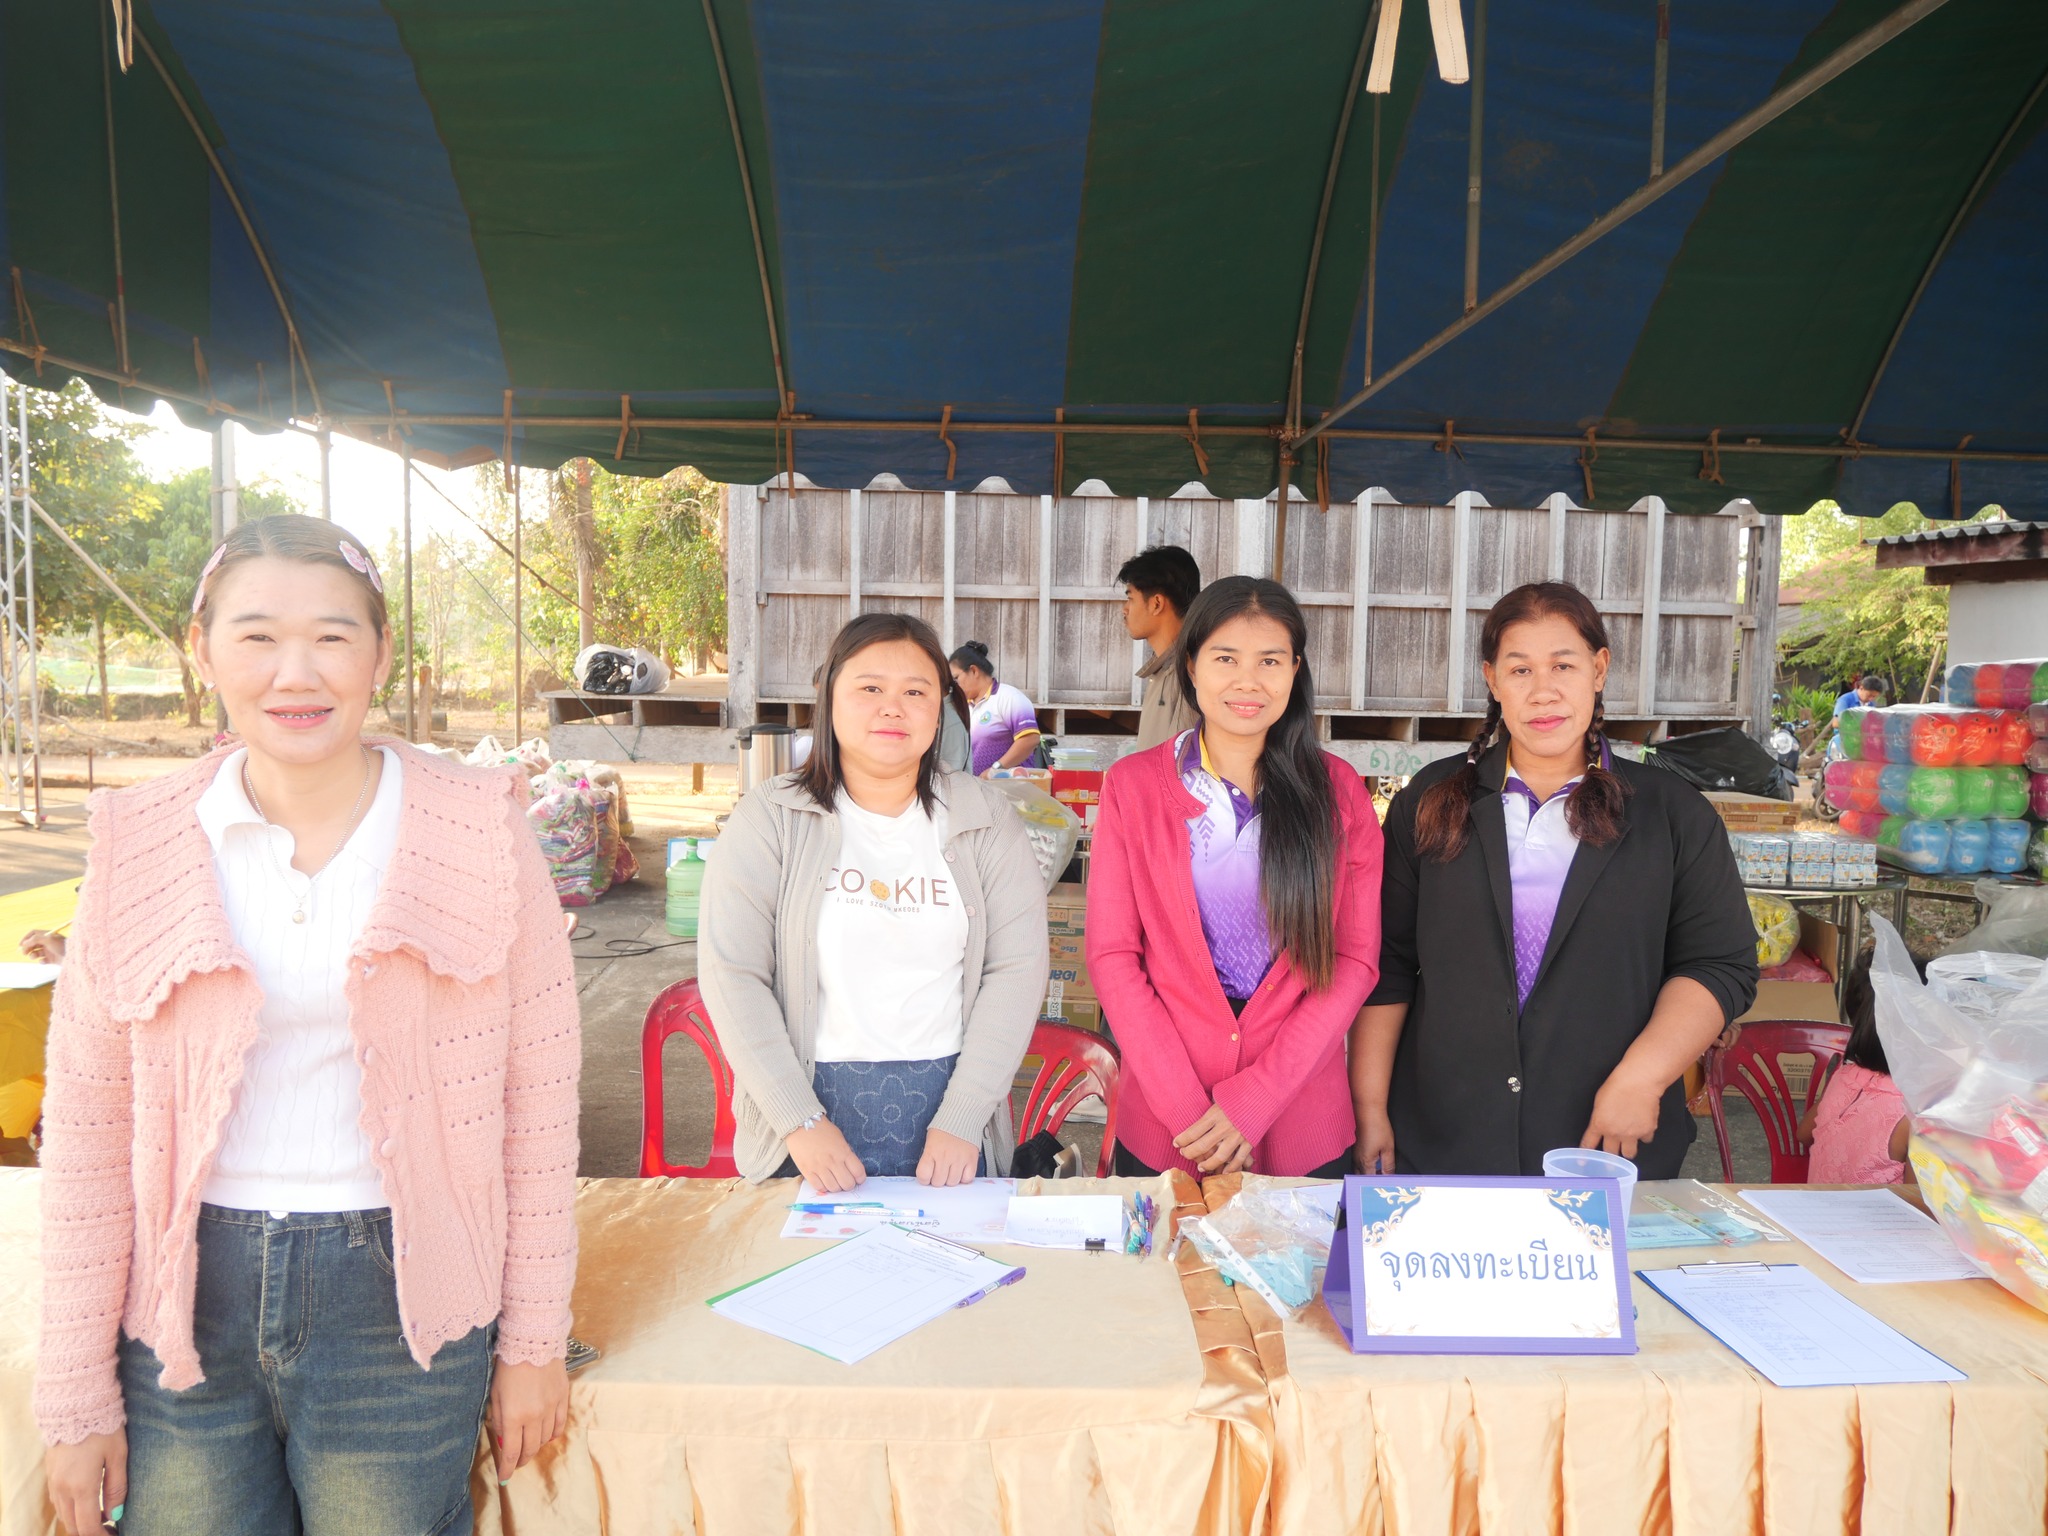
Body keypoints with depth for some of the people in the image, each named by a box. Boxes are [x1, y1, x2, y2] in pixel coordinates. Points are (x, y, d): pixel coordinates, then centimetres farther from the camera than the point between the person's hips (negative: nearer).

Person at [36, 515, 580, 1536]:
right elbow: (85, 1128, 2)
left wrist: (533, 1339, -3)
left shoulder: (479, 832, -9)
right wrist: (75, 1395, 4)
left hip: (397, 1300, -1)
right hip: (184, 1298, 2)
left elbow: (539, 1099, -6)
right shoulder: (140, 842, -3)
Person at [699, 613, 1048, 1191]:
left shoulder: (985, 821, 0)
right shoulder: (770, 818, -4)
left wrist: (961, 1121, -14)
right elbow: (731, 973, -9)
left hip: (948, 1105, 1)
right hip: (814, 1103, -1)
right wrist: (801, 1122, -15)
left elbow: (1016, 969, -6)